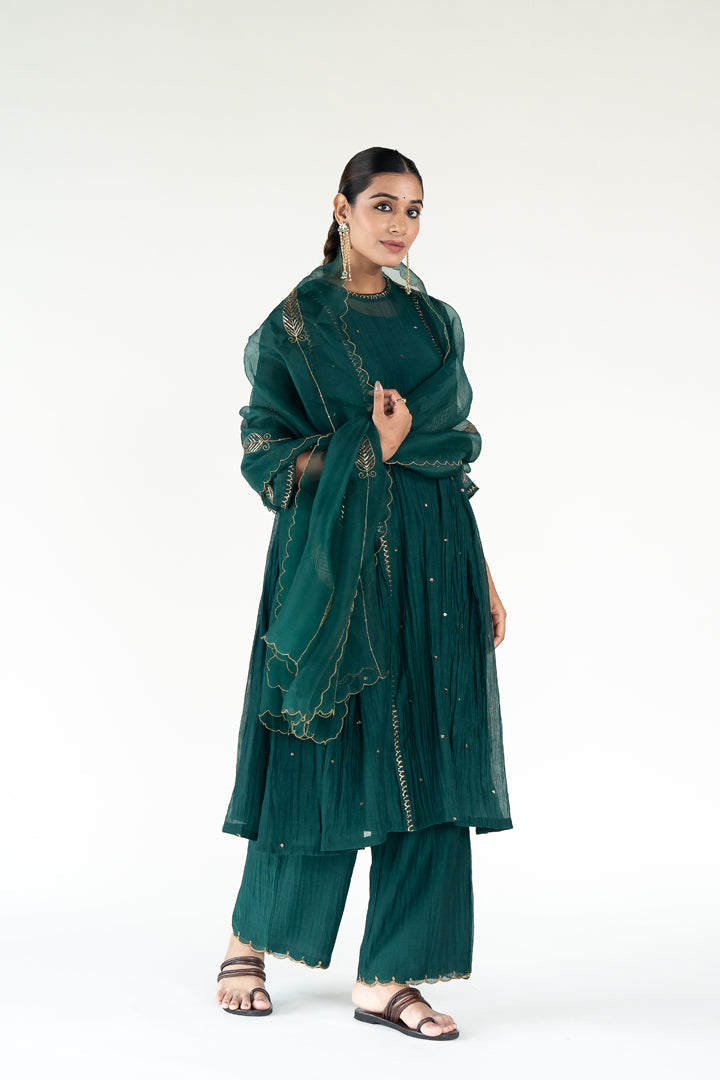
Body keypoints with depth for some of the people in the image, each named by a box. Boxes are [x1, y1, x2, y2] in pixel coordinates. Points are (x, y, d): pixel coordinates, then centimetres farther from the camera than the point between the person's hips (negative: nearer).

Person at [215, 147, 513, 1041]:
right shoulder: (295, 325, -2)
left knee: (428, 765, 0)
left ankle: (388, 978, 8)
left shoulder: (435, 322, 13)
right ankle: (249, 940, 23)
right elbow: (263, 455, -5)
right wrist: (367, 449, -16)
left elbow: (454, 450, 14)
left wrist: (480, 577, 10)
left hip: (433, 564, 5)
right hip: (339, 561, -5)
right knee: (326, 762, 0)